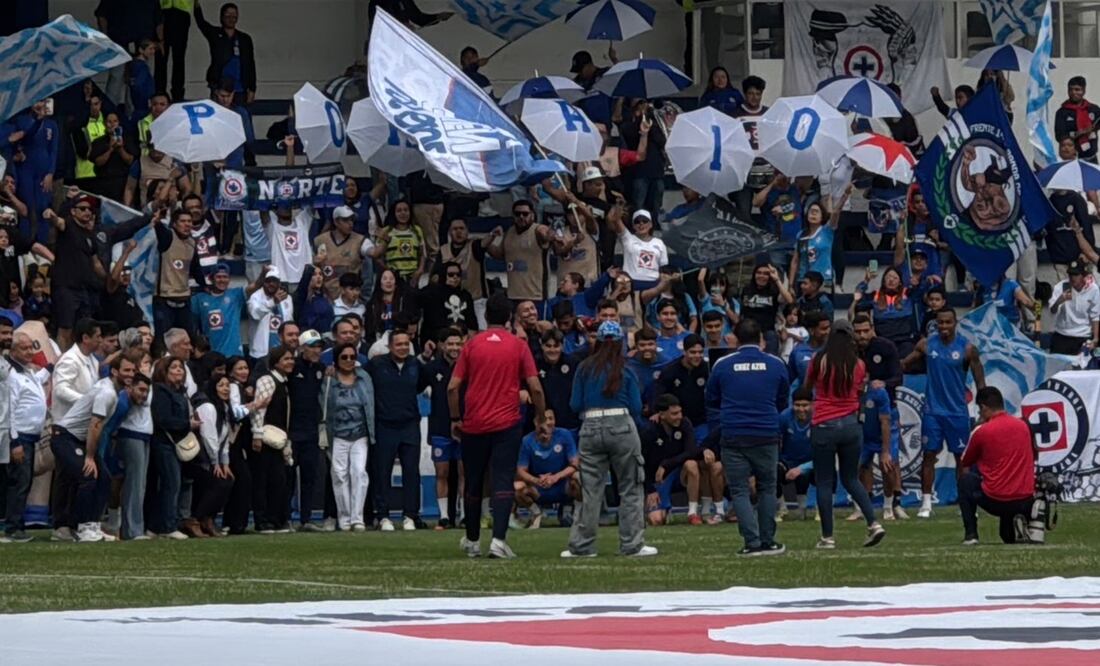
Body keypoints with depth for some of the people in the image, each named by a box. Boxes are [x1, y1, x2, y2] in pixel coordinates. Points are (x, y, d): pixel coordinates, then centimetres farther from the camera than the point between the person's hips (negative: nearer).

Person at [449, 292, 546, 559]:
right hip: (506, 424, -2)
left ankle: (472, 541, 25)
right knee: (503, 483, -5)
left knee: (474, 484, 14)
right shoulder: (519, 346, -1)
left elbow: (453, 386, -1)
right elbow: (535, 387, -4)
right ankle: (498, 540, -19)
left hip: (474, 425, 2)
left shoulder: (472, 345, 2)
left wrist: (455, 419, 10)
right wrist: (540, 417, 11)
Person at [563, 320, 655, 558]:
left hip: (591, 429, 2)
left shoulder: (584, 369, 4)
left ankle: (581, 545, 6)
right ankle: (632, 544, 5)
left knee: (590, 489, 6)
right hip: (621, 427, -2)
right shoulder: (626, 371, 1)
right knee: (630, 489, 6)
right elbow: (636, 408, -1)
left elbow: (576, 406, 4)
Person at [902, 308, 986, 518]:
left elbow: (980, 381, -1)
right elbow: (904, 364, 7)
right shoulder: (926, 345, 1)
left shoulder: (967, 348, -5)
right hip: (932, 411, 1)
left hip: (957, 412, -1)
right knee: (929, 454, 0)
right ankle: (926, 503, 3)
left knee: (961, 456, 4)